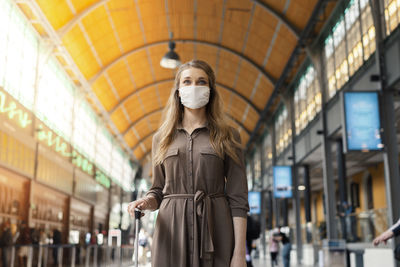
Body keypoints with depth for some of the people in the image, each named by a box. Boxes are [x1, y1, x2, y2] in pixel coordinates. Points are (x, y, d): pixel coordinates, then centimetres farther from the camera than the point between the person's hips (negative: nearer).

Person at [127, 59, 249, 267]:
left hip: (214, 229, -1)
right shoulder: (162, 138, 12)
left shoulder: (227, 137, 5)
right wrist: (146, 202, -7)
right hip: (172, 229, 2)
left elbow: (237, 199, 0)